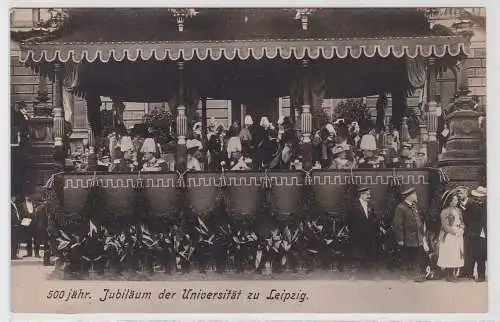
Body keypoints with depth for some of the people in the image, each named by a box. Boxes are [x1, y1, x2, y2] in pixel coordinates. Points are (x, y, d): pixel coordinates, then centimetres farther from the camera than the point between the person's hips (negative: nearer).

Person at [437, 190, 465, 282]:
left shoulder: (458, 210, 12)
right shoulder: (445, 212, -9)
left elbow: (462, 222, 15)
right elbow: (445, 226, -14)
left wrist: (461, 230, -4)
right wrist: (455, 232, -15)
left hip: (458, 237, 7)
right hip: (449, 237, -7)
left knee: (456, 255, 6)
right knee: (449, 256, -5)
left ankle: (453, 274, 14)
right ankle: (448, 275, 2)